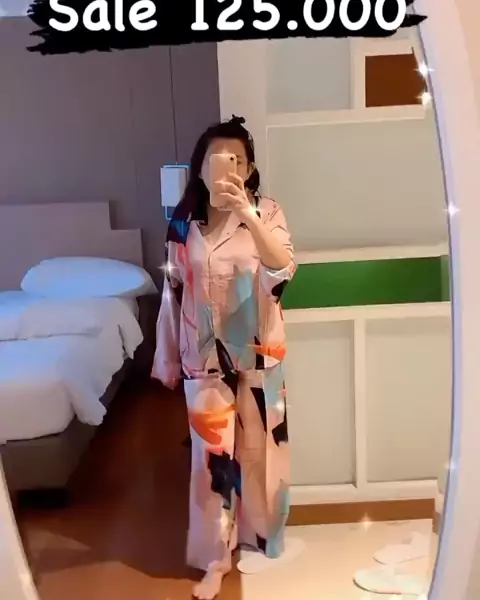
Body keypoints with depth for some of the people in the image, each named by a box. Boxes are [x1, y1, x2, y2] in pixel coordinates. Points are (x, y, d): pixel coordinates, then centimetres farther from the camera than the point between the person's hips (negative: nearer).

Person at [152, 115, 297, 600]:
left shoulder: (266, 213, -6)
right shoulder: (183, 224, 0)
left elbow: (284, 269, -24)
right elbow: (174, 293, 5)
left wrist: (247, 215, -36)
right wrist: (168, 357, 8)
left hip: (257, 353, -1)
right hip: (205, 356, 1)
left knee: (258, 447, 12)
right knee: (212, 454, 7)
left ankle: (257, 536, 36)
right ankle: (216, 556, 22)